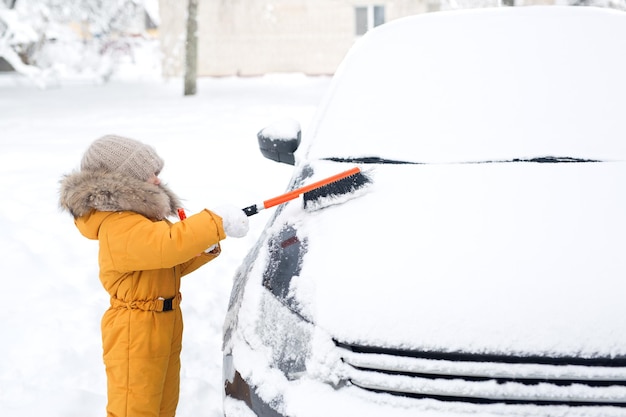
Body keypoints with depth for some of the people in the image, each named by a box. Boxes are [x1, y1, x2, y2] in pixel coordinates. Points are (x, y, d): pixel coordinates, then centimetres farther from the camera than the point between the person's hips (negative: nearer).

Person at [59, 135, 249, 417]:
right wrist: (216, 223, -31)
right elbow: (167, 246, -39)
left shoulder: (142, 214, 11)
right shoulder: (119, 226, -23)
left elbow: (171, 265, 18)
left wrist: (205, 249, 0)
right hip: (135, 332, -10)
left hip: (166, 325, 10)